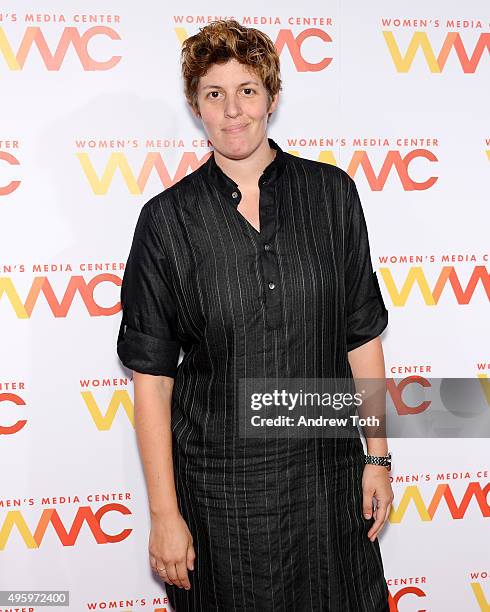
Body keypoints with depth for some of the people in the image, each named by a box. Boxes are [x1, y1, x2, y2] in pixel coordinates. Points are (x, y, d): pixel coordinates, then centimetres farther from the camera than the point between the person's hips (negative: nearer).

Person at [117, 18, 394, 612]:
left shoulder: (330, 192, -1)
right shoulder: (168, 218, -7)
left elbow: (362, 334, 3)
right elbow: (152, 375, -6)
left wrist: (377, 456, 3)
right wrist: (164, 513, -7)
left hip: (325, 470, 2)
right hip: (218, 479, -1)